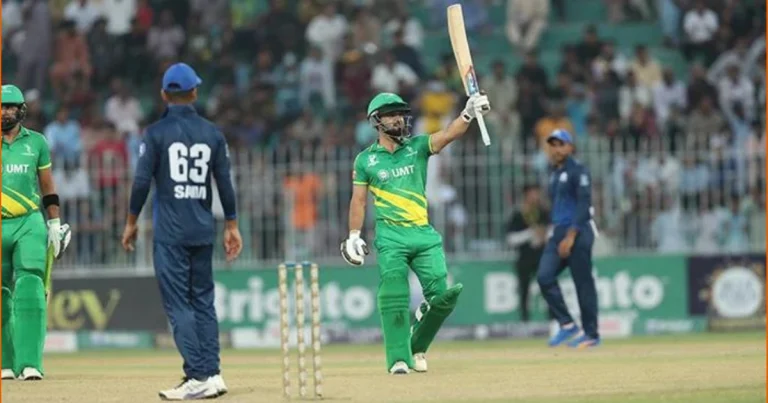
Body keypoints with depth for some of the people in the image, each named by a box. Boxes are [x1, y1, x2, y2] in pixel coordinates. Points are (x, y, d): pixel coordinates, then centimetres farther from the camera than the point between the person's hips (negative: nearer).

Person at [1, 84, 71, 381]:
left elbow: (47, 186, 15)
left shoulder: (36, 142, 9)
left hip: (30, 224, 0)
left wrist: (54, 223, 9)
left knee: (30, 289, -13)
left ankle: (30, 364, -18)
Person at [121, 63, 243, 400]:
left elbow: (142, 181, -8)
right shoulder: (212, 133, 6)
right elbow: (225, 182, 7)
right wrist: (231, 225, 15)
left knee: (177, 303, -5)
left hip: (170, 232, -4)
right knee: (203, 300, 12)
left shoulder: (156, 133, -5)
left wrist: (132, 221, 3)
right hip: (203, 231, 4)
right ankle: (212, 374, 7)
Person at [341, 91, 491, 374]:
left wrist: (468, 114, -25)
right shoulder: (366, 160, 6)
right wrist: (354, 236, 2)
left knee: (441, 293, -6)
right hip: (390, 237, -2)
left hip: (424, 234, 2)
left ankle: (417, 348, 15)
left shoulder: (417, 147, 8)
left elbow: (448, 135, -8)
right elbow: (358, 200, 9)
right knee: (394, 298, -11)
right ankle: (399, 359, -7)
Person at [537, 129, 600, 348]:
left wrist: (571, 236, -21)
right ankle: (567, 325, -1)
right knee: (544, 277, -7)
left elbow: (584, 205, -15)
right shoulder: (555, 174, 17)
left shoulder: (577, 171, -8)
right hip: (558, 232, 8)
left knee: (583, 283, -3)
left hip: (578, 232, -8)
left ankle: (591, 334, 4)